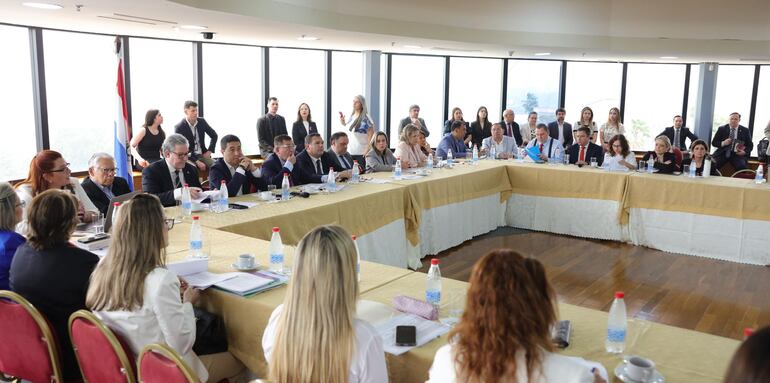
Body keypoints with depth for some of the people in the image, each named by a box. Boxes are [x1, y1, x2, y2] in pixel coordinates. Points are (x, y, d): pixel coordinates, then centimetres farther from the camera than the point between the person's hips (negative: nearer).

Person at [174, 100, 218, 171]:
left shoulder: (202, 121, 4)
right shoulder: (179, 128, -10)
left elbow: (214, 135, 17)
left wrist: (209, 151, 4)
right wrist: (197, 162, -21)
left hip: (202, 155, 5)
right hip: (188, 157, -5)